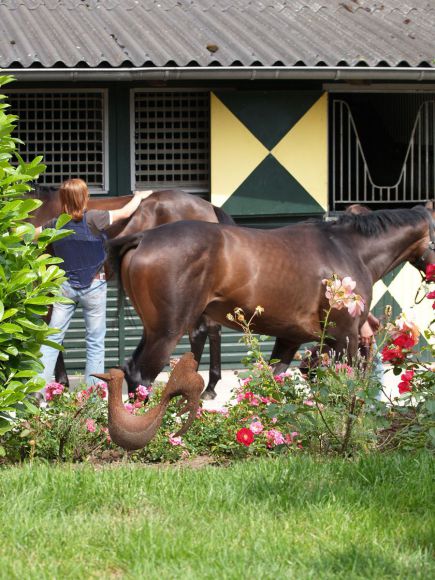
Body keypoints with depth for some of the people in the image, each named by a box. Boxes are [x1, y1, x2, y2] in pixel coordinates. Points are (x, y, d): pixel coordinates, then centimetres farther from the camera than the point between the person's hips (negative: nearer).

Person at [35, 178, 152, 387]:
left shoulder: (55, 225, -3)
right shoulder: (92, 219, -15)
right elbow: (126, 212, -6)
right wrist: (140, 196, 12)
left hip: (65, 286, 3)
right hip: (93, 286, -3)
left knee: (52, 338, 7)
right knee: (95, 341, 7)